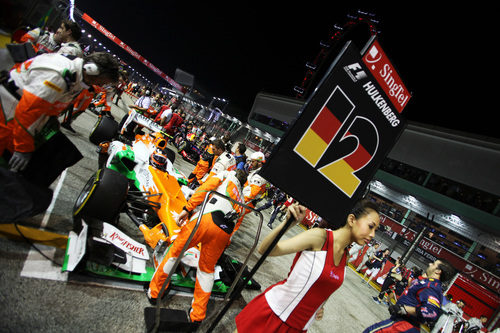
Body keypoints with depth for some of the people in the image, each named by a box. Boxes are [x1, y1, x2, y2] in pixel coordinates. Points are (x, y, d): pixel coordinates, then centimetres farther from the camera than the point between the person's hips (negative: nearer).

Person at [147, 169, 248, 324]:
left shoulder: (227, 175, 21)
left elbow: (206, 187, 3)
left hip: (208, 218, -4)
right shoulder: (241, 198, 34)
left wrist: (188, 208, -2)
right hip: (225, 231, 5)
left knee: (175, 252, 15)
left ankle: (154, 292, 26)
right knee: (207, 269, 20)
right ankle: (197, 315, 26)